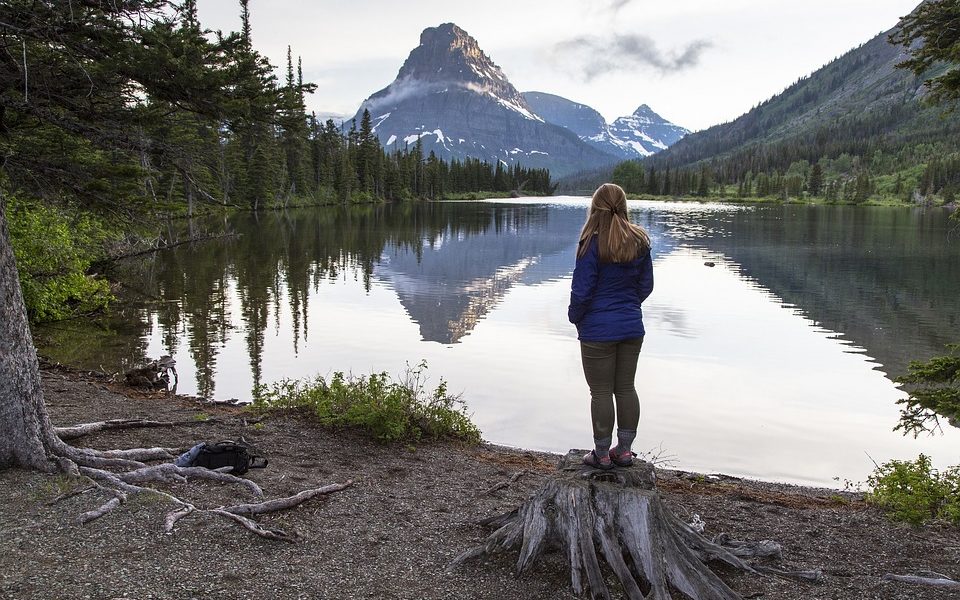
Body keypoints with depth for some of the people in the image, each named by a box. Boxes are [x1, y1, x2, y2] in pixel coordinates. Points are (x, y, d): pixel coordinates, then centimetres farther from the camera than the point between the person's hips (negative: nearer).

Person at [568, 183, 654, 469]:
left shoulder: (592, 243, -17)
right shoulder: (639, 241, 0)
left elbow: (582, 290, -15)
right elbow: (646, 285, 7)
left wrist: (575, 317, 3)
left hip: (598, 330, -5)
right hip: (632, 327, 6)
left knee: (601, 391, 5)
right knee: (626, 387, 15)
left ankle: (602, 454, 16)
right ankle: (624, 450, 24)